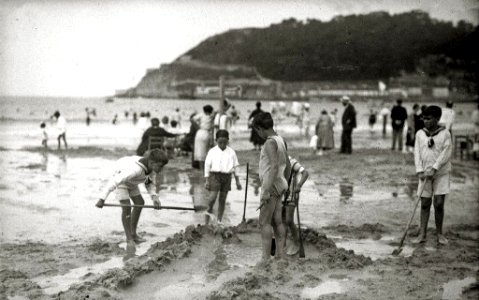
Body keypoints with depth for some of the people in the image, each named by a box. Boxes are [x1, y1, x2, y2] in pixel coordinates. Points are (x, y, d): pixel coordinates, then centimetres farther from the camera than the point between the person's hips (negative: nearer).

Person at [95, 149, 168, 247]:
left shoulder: (153, 167, -19)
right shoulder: (136, 169, -43)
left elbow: (150, 183, -5)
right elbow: (115, 181, -43)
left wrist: (154, 197, -23)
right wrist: (102, 199, -43)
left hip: (131, 182, 9)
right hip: (119, 180, -9)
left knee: (140, 202, 12)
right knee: (126, 207, -17)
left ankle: (133, 233, 26)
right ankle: (129, 239, -6)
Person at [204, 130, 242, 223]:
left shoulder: (231, 152, 5)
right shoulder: (212, 151, 0)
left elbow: (235, 167, 10)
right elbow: (207, 166, 1)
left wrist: (237, 181, 8)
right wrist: (207, 180, -3)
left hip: (227, 176, 2)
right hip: (215, 175, -2)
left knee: (222, 200, 6)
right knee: (213, 196, -15)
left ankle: (219, 220, 15)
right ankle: (209, 209, 17)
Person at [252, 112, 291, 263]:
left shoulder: (270, 142, -17)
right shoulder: (281, 141, 11)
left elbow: (274, 167, -27)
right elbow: (288, 165, 19)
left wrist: (266, 191, -28)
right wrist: (284, 186, 27)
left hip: (271, 185, -9)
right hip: (279, 185, 9)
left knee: (264, 222, -8)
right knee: (277, 221, 9)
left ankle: (265, 258, -10)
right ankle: (280, 255, 11)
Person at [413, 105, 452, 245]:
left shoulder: (445, 134, -3)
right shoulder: (420, 134, 6)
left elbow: (446, 153, -10)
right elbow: (417, 153, 3)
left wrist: (434, 169, -18)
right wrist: (420, 171, -8)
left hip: (441, 174, -2)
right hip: (425, 174, 3)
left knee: (439, 203, -5)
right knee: (425, 204, 2)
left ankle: (439, 233, 9)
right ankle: (422, 234, 5)